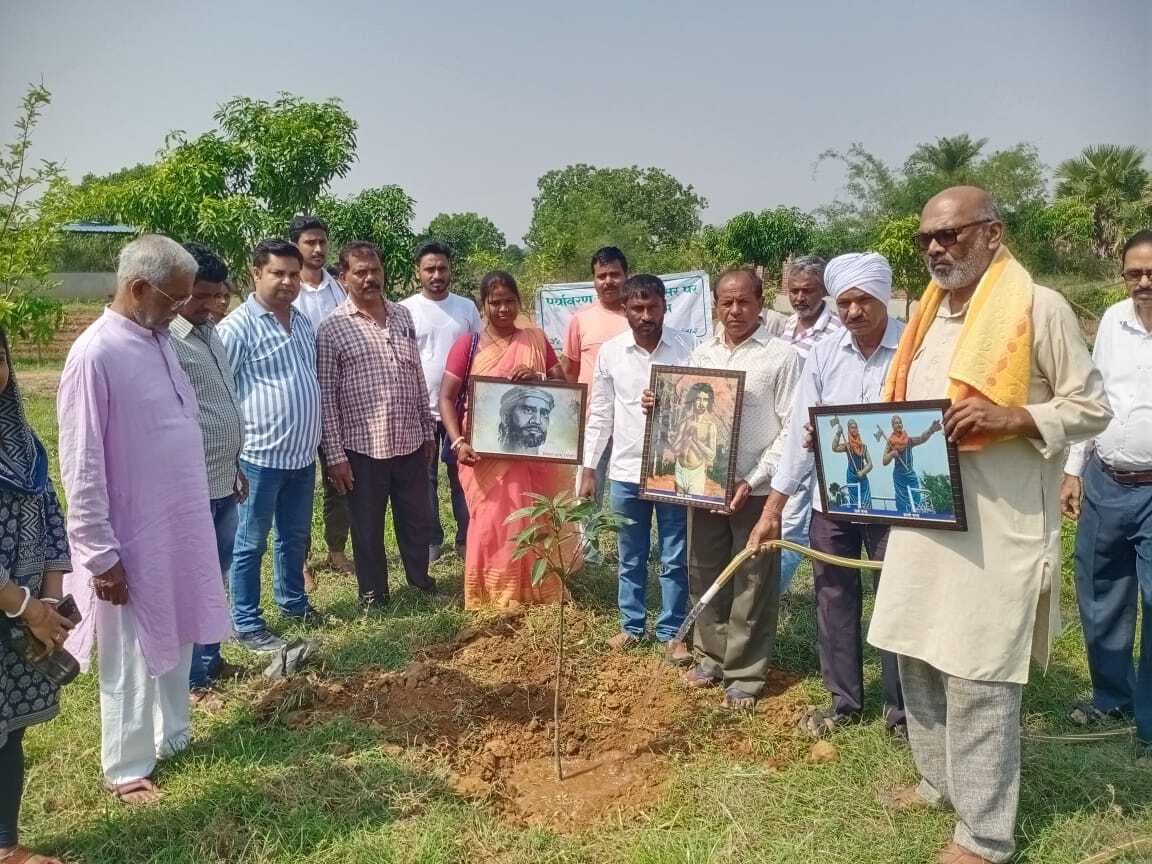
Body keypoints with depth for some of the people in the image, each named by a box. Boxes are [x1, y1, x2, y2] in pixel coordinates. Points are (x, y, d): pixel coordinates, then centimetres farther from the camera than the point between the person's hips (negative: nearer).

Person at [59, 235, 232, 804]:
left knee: (176, 644, 20)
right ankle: (126, 769, 26)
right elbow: (81, 468, -19)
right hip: (132, 541, -7)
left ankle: (172, 736, 38)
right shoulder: (95, 354, -20)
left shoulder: (159, 341, 5)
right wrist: (101, 555, -17)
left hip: (180, 528, 8)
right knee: (132, 661, 8)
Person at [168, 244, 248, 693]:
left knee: (216, 578, 20)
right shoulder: (166, 340, -17)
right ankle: (191, 678, 19)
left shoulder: (211, 334, 12)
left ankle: (210, 658, 36)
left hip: (223, 481, 9)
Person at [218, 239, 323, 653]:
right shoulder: (238, 326, -13)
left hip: (303, 454, 7)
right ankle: (247, 624, 17)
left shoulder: (303, 322, 10)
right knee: (251, 544, 5)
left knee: (295, 536, 20)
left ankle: (292, 600, 38)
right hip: (260, 456, -7)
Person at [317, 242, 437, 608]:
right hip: (363, 446, -4)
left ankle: (421, 578, 38)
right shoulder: (332, 328, -8)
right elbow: (325, 396, -8)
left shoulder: (402, 316, 7)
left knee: (418, 517, 17)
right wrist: (335, 455, -11)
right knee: (368, 526, 10)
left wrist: (428, 430, 13)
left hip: (409, 441, 4)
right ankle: (374, 594, 28)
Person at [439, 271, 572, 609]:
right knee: (493, 526, 0)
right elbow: (446, 398, -3)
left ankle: (536, 598, 24)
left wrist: (538, 379, -13)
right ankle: (492, 603, 14)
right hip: (487, 455, -2)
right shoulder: (467, 345, 0)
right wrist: (458, 442, -17)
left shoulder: (535, 339, 7)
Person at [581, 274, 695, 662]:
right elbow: (600, 415, 6)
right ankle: (632, 625, 31)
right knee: (631, 558, 15)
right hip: (626, 471, 2)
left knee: (674, 559, 8)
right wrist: (588, 469, 5)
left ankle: (671, 632, 23)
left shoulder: (687, 347, -6)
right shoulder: (610, 352, 0)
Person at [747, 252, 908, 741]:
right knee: (835, 602, 14)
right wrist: (772, 511, -1)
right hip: (830, 499, 4)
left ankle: (900, 710, 26)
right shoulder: (822, 355, -1)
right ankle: (844, 700, 33)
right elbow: (800, 431, 0)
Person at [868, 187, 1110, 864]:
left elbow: (1093, 407, -6)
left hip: (998, 526, -7)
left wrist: (1011, 417, -22)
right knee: (919, 655, 16)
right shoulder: (930, 313, 14)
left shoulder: (1040, 308, -8)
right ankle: (939, 779, 36)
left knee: (979, 676, -1)